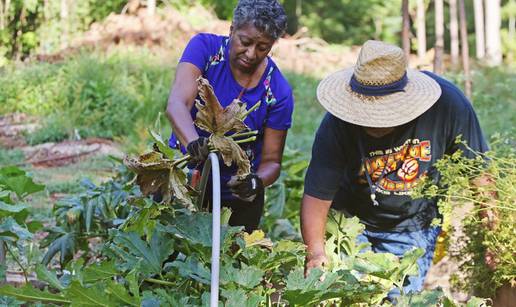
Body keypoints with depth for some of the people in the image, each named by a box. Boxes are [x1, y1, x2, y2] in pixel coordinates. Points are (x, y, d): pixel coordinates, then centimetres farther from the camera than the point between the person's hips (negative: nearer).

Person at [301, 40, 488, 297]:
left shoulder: (448, 104, -26)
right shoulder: (337, 125, -28)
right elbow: (316, 195, -26)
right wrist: (316, 252, -38)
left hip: (415, 230, 1)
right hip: (351, 219, -1)